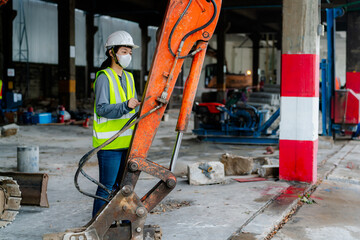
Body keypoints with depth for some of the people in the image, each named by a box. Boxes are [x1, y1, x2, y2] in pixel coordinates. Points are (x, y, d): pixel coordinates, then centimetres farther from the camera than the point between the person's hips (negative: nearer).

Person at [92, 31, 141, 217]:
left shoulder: (129, 78, 17)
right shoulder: (104, 77, -8)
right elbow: (102, 109, -19)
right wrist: (126, 106, -30)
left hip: (127, 142, 8)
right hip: (109, 143, -8)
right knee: (107, 188, -4)